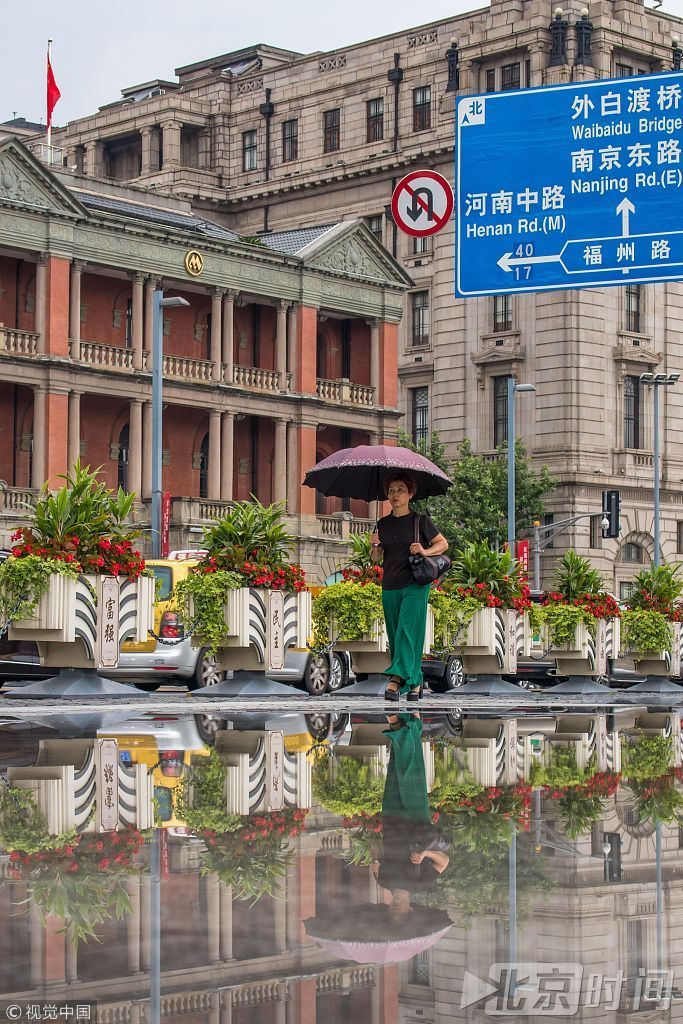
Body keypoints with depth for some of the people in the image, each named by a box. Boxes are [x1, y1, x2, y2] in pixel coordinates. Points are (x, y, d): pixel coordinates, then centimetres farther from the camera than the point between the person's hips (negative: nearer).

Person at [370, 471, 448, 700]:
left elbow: (443, 544, 6)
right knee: (395, 634, 4)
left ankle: (396, 679, -27)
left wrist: (425, 551, -12)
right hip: (390, 586, 5)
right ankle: (414, 682, 12)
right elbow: (376, 559, 14)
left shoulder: (420, 520, 0)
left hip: (415, 585, -5)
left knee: (408, 628, -17)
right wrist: (375, 546, -7)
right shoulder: (383, 524, 11)